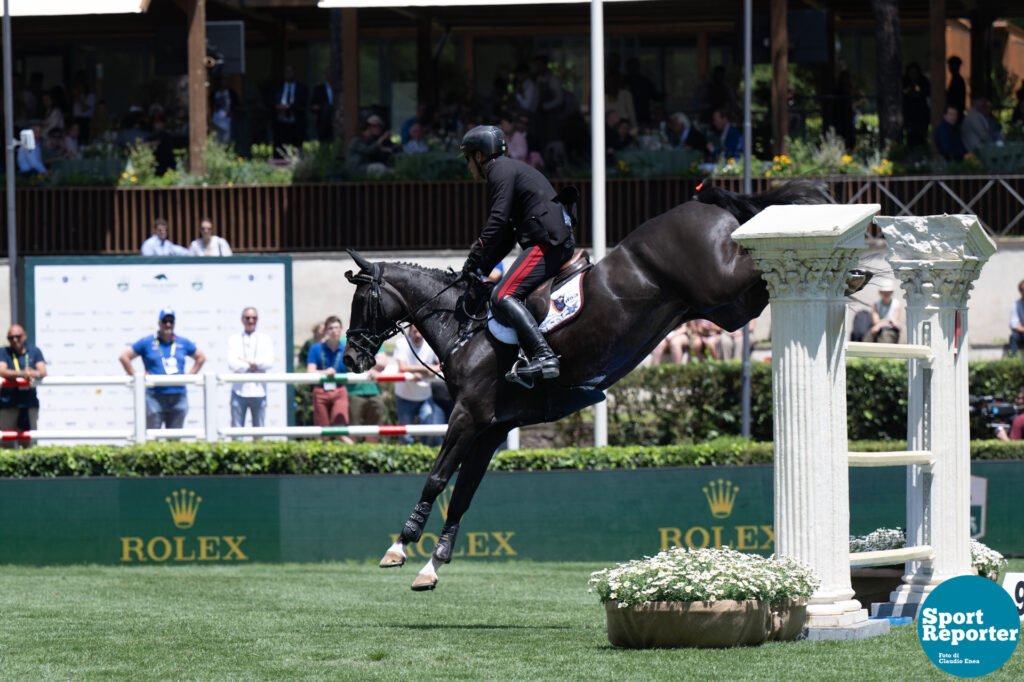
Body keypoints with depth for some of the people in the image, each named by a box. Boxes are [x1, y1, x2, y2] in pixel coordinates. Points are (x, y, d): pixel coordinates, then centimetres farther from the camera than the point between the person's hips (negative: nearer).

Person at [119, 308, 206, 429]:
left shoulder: (183, 343, 12)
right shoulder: (147, 342, 3)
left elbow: (201, 358, 27)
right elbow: (124, 357, 4)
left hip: (178, 397, 3)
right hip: (155, 396, -3)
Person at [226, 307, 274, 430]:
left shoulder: (265, 340, 11)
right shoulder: (233, 339, 8)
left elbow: (269, 362, -5)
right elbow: (232, 364, -6)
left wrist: (248, 361, -9)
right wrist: (253, 366, -8)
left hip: (258, 391, 1)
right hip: (239, 391, -1)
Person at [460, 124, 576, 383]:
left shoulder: (501, 170, -4)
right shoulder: (511, 169, 27)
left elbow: (498, 222, -15)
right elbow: (507, 235, 27)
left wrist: (473, 263, -10)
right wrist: (482, 269, 18)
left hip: (547, 241, -11)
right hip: (561, 241, 11)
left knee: (503, 297, -21)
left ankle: (544, 357, -37)